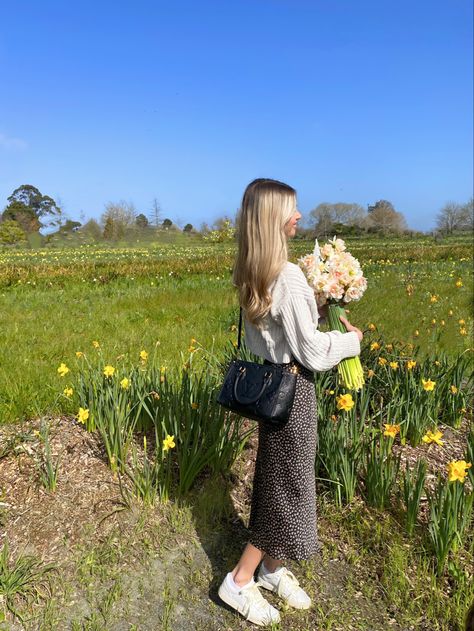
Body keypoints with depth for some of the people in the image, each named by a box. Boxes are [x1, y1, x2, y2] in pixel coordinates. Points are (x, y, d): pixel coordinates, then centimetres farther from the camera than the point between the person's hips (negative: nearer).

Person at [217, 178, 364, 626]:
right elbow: (311, 351, -20)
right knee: (288, 486, 9)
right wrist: (352, 340, -3)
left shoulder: (252, 274, 3)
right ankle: (239, 582, 24)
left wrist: (316, 305, 8)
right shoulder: (287, 276, -25)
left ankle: (272, 569, 39)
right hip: (291, 387, -8)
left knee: (277, 480, 21)